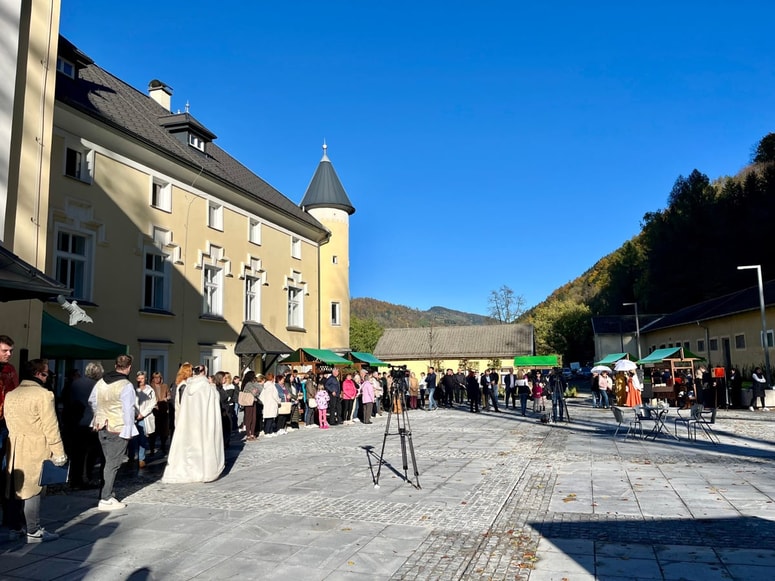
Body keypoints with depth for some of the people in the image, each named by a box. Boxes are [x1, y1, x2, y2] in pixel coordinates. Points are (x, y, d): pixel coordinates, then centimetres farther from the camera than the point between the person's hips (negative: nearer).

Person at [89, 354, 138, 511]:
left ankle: (107, 493, 26)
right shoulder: (126, 386, -16)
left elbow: (92, 401, 16)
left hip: (102, 427, 7)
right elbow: (128, 410, -18)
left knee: (108, 461, 18)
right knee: (112, 464, -1)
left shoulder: (101, 382, 5)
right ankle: (105, 499, 2)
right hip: (118, 429, -7)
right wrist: (129, 431, -12)